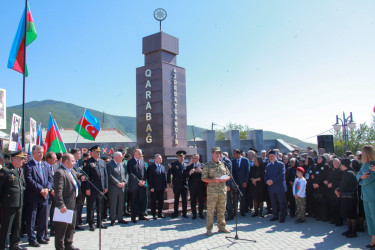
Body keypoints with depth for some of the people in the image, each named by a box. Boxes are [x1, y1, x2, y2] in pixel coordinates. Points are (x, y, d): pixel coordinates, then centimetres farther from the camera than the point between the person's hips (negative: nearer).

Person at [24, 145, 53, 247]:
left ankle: (41, 237, 26)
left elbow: (50, 178, 10)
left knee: (43, 218, 13)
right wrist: (41, 189, -18)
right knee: (31, 219, 2)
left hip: (44, 196, 6)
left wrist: (47, 188, -7)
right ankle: (32, 239, 12)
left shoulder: (45, 165, 13)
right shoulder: (28, 166, -7)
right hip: (32, 196, -6)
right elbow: (29, 180, -16)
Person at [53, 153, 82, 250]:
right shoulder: (59, 173, -18)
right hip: (65, 205, -10)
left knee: (71, 226, 19)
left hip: (73, 204, 10)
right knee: (62, 227, 2)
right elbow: (58, 191, -23)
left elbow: (77, 175, 35)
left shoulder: (72, 171, 12)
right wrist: (61, 205, -26)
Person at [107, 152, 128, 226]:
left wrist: (124, 182, -7)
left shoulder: (123, 164, 12)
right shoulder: (109, 164, -6)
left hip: (122, 187, 6)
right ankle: (112, 219, 10)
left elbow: (126, 174, 10)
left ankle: (120, 218, 20)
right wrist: (117, 183, -18)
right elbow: (110, 176, -14)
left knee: (121, 204, 10)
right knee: (113, 204, 0)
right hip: (113, 188, -5)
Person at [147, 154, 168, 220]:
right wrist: (151, 187, -14)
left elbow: (165, 177, 12)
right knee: (153, 202, 3)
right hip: (154, 188, -5)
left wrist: (165, 186, 6)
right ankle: (154, 215, 11)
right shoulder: (151, 167, -4)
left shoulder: (163, 167, 14)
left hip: (161, 188, 5)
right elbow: (150, 178, -8)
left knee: (161, 201, 9)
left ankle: (160, 214, 19)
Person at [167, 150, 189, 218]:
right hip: (176, 186, -3)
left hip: (184, 185, 3)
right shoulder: (173, 164, 1)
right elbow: (169, 173, -2)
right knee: (176, 200, 6)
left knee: (185, 200, 4)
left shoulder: (185, 165, 12)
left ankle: (184, 213, 14)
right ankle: (175, 213, 17)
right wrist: (169, 182, -6)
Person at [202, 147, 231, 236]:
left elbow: (228, 176, 16)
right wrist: (214, 180, -17)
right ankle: (209, 229, 6)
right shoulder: (207, 166, -1)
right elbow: (204, 178, -5)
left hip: (223, 190, 4)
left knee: (222, 210, 10)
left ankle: (221, 227, 22)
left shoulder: (223, 165, 12)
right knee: (210, 210, -2)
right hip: (212, 191, -4)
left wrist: (225, 179, -6)